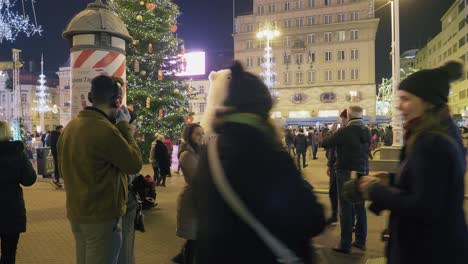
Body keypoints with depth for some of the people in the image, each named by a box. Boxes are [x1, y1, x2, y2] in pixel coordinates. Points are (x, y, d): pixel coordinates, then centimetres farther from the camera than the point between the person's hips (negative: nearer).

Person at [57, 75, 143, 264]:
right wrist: (124, 126, -8)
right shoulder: (105, 129, -24)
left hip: (76, 213, 8)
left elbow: (63, 169, 14)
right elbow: (135, 164, -14)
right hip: (102, 216, -8)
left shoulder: (70, 127, 4)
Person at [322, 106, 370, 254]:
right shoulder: (367, 131, 4)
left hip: (346, 173, -6)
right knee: (360, 207, 14)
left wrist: (332, 132, 4)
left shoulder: (344, 131, -17)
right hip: (362, 172, 6)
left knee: (346, 208, -1)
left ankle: (345, 244, 5)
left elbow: (325, 144, -14)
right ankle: (360, 240, 24)